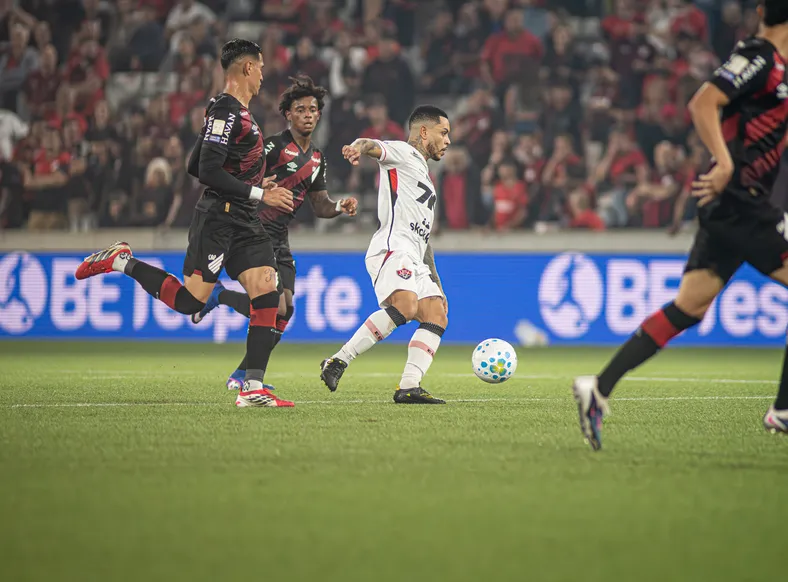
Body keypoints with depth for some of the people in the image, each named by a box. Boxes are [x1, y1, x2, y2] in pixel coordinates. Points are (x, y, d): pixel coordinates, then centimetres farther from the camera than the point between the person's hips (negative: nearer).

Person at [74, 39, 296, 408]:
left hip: (244, 224, 10)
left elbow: (195, 167, 24)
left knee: (267, 294, -5)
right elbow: (208, 172, -21)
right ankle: (120, 261, 10)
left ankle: (252, 388, -7)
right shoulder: (225, 110, -12)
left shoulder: (238, 112, 19)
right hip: (217, 220, -10)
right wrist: (258, 193, -17)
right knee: (189, 301, -9)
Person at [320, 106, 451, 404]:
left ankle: (409, 388, -14)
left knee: (436, 316, -6)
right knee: (405, 306, -29)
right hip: (392, 248, -10)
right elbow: (375, 147, -15)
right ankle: (338, 362, -26)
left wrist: (437, 285, 32)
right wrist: (359, 147, -41)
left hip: (413, 260, 10)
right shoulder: (403, 152, 9)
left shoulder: (425, 177, 34)